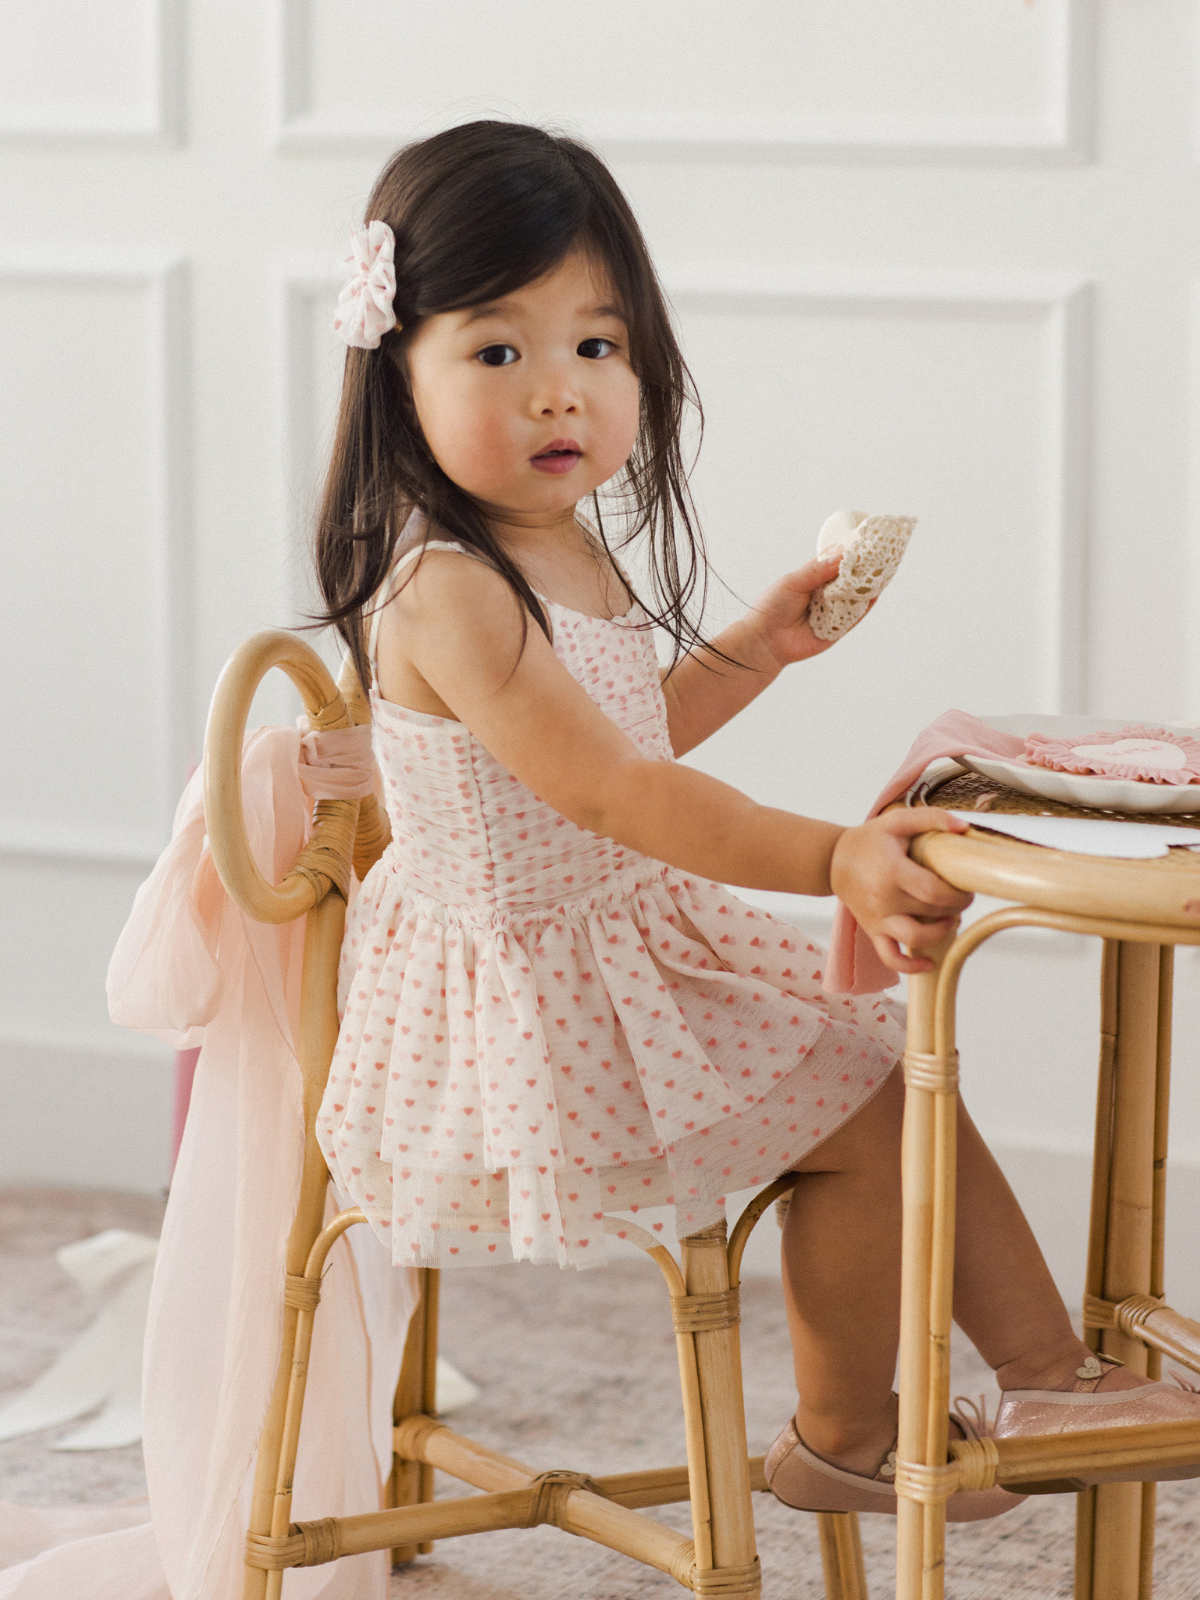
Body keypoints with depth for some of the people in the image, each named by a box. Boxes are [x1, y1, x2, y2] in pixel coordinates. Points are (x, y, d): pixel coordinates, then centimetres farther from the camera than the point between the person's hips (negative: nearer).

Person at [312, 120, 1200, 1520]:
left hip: (636, 936, 10)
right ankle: (841, 1440, 14)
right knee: (863, 1114, -6)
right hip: (536, 997, -10)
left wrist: (751, 651, 11)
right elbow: (603, 789, -34)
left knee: (904, 1075, 12)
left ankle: (1049, 1373, 21)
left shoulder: (567, 549, 5)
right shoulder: (447, 591, -27)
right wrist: (832, 859, -39)